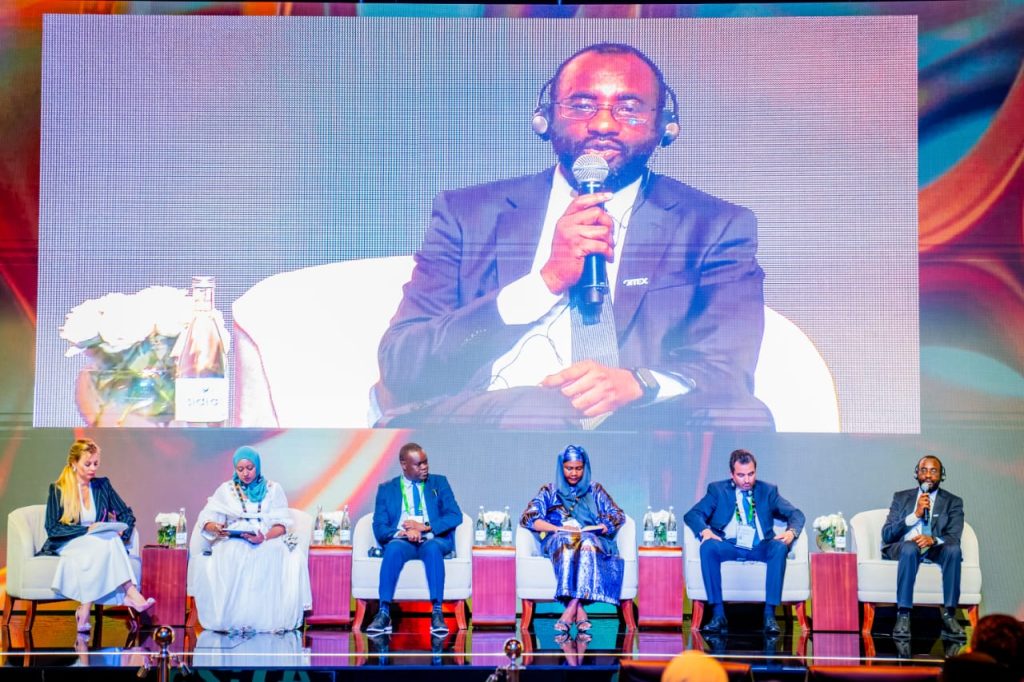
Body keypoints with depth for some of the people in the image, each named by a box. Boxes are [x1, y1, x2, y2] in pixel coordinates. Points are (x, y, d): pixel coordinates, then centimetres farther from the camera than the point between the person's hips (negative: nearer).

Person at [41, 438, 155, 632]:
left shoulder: (102, 485, 14)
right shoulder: (58, 490, 2)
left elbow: (127, 514, 14)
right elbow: (52, 529, -6)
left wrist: (123, 531, -9)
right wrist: (87, 530, -18)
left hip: (99, 543, 3)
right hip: (66, 545, -3)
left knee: (110, 541, -35)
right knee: (106, 543, -35)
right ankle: (130, 595, -45)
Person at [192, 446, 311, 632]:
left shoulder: (273, 489, 11)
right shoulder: (226, 489, 13)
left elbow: (282, 524, 1)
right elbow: (207, 520, 5)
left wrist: (265, 537, -21)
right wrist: (217, 528, -21)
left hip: (269, 540, 0)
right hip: (233, 542, 0)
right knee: (232, 556, -38)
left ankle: (270, 618, -35)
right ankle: (229, 618, -37)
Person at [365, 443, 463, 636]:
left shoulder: (439, 483, 16)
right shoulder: (387, 489, 14)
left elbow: (455, 516, 4)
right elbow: (379, 527, 3)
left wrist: (425, 527, -11)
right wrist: (403, 532, -18)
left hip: (433, 540, 0)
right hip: (402, 540, 0)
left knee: (432, 547, -36)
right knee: (393, 548, -35)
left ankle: (437, 613, -42)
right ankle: (384, 613, -40)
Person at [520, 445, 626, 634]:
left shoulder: (595, 491, 23)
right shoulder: (549, 491, 20)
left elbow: (618, 516, 11)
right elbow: (527, 518, 7)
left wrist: (586, 529, -7)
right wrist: (559, 528, -10)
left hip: (590, 539, 0)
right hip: (558, 541, 0)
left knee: (586, 541, -38)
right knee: (565, 541, -38)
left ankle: (570, 609, -49)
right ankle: (579, 610, -51)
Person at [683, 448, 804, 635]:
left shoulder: (768, 491, 17)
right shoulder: (717, 490, 14)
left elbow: (796, 514, 9)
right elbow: (692, 515, 3)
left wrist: (791, 532, -15)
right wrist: (704, 530, -20)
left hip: (760, 548, 1)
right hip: (729, 547, 0)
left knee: (780, 547, -32)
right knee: (707, 547, -32)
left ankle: (770, 614, -33)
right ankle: (718, 615, -32)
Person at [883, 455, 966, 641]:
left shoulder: (953, 502, 13)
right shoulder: (901, 498, 15)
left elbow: (953, 538, -2)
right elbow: (887, 535, 3)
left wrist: (933, 540, -25)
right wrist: (915, 514, -9)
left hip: (935, 549, 1)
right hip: (902, 548, -1)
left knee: (953, 548, -33)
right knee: (910, 547, -36)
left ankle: (949, 616, -33)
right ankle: (903, 616, -40)